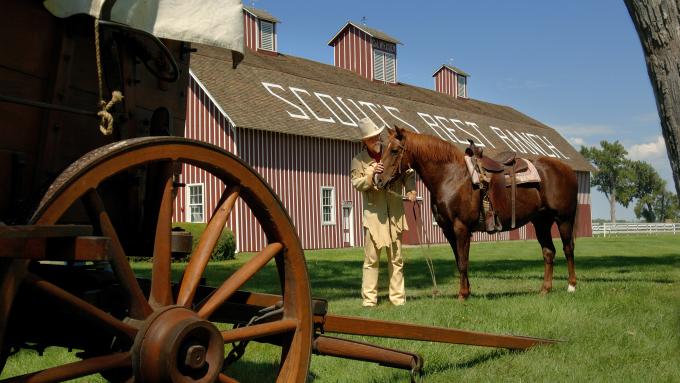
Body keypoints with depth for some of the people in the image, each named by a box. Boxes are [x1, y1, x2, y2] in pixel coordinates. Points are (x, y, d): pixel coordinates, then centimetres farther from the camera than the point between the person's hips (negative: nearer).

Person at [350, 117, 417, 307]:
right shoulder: (358, 160, 3)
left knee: (396, 258, 8)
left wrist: (411, 189, -9)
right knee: (371, 259, -2)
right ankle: (369, 299, 4)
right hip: (373, 214, -2)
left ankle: (398, 298, 15)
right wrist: (371, 175, -19)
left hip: (395, 214, 2)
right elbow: (356, 184, -2)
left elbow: (408, 173, 9)